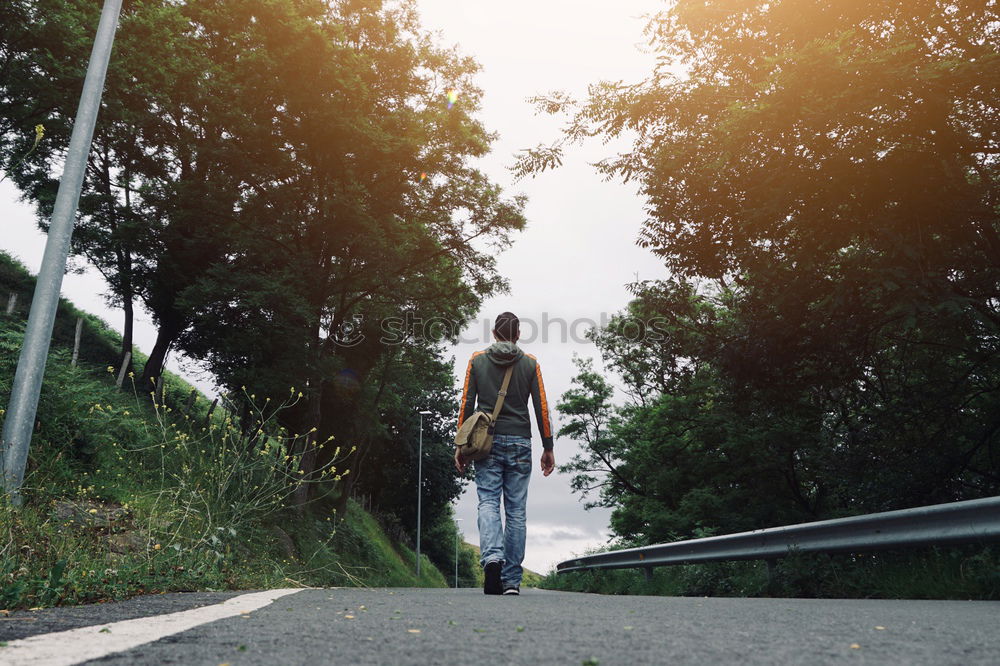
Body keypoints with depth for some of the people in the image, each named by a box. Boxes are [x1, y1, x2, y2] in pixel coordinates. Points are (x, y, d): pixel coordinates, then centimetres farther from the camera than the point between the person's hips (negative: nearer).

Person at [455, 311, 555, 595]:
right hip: (519, 443, 0)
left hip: (486, 442, 0)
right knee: (516, 509, 4)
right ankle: (511, 580, 7)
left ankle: (492, 558, -26)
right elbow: (541, 408, 2)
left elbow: (466, 404, 1)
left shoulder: (477, 360, 4)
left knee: (488, 502, 0)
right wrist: (548, 447, 7)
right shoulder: (530, 363, 4)